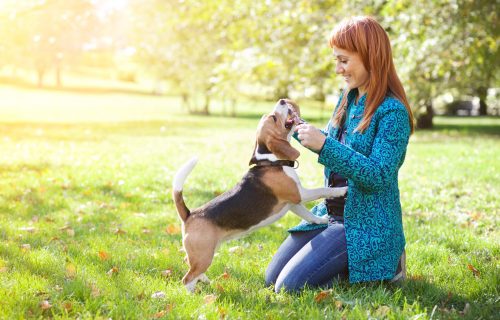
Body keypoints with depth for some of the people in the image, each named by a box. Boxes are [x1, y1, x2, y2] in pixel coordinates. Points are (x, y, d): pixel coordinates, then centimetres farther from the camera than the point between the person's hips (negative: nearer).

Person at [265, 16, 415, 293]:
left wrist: (325, 145, -31)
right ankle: (346, 264, 20)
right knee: (272, 279, 8)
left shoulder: (392, 112, -19)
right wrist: (299, 128, 6)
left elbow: (379, 176, -26)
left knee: (290, 285, -15)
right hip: (331, 214, 9)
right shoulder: (348, 98, 7)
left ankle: (387, 265, 1)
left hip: (366, 225, -9)